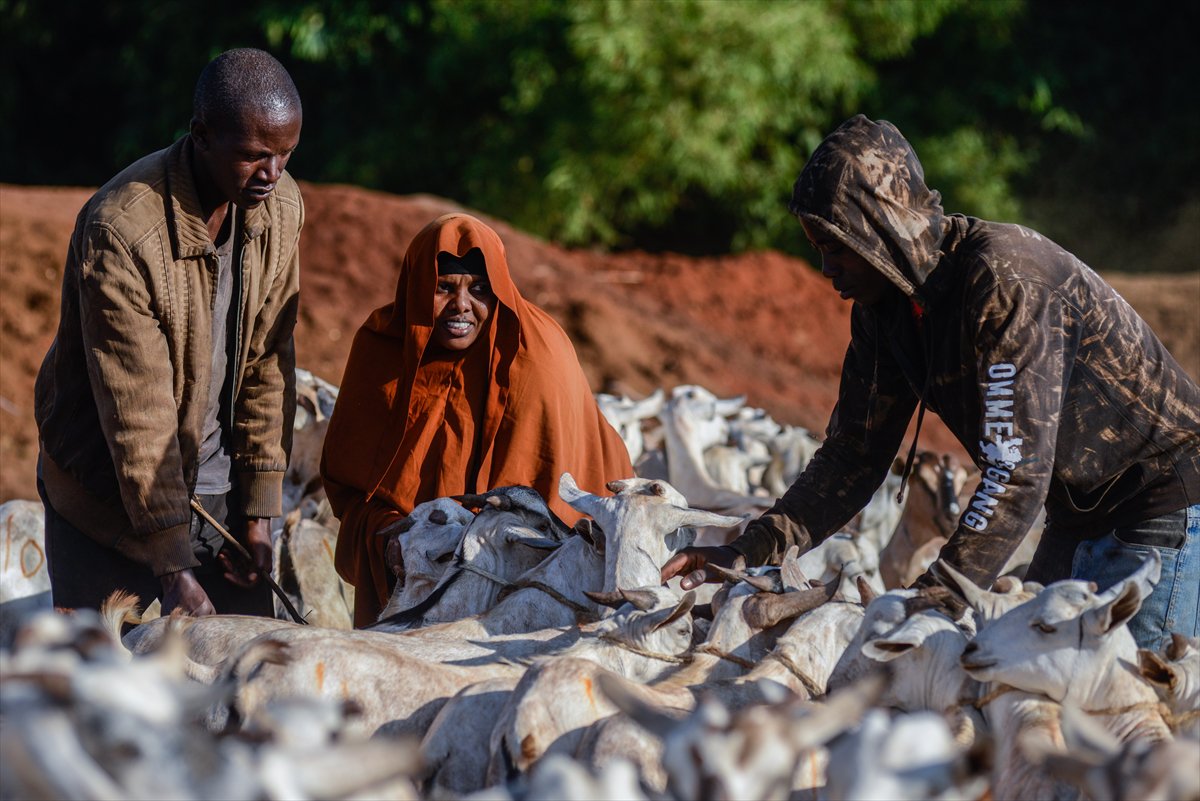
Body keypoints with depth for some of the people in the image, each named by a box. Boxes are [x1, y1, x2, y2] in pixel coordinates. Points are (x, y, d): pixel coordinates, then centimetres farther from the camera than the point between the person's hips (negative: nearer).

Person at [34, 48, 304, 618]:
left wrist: (259, 512, -1)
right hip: (109, 497, -5)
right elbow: (137, 412, -25)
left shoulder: (279, 208, -5)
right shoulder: (120, 229, -26)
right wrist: (173, 570, -25)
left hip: (217, 490, 5)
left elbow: (267, 362, 2)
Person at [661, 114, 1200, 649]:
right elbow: (853, 456, 4)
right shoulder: (883, 306, -1)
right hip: (1077, 515, 9)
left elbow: (1016, 473, -34)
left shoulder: (1005, 281, -29)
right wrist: (747, 552, -10)